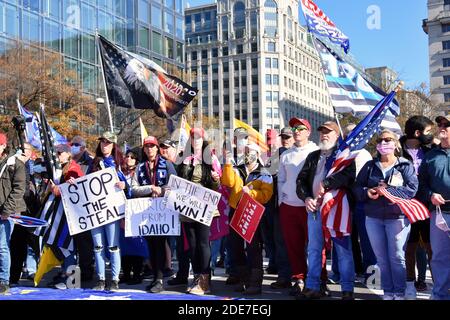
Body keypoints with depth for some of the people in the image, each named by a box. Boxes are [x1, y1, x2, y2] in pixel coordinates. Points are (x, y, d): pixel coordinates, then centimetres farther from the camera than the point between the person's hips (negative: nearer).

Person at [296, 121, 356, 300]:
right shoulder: (313, 156, 19)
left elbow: (348, 175, -16)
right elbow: (301, 179, 14)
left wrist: (326, 184, -22)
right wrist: (306, 197, -3)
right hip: (314, 208, 5)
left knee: (343, 250, 0)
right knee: (314, 249, 9)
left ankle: (347, 289, 8)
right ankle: (313, 287, 17)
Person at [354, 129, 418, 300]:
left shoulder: (405, 165, 0)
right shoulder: (370, 166, 10)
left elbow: (412, 188, -12)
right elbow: (357, 187, 8)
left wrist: (388, 190, -18)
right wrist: (367, 192, -13)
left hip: (397, 217, -3)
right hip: (373, 218, 3)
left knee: (397, 257, 2)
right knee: (381, 258, 9)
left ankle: (399, 293, 15)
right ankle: (388, 292, 20)